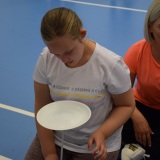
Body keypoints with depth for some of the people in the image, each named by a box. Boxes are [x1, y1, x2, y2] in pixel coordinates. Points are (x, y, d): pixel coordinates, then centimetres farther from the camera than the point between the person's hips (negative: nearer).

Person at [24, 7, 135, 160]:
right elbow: (42, 108, -7)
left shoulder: (111, 64, -21)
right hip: (54, 137, 3)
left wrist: (102, 133, -24)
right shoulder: (45, 59, -15)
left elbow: (126, 106, -8)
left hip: (95, 145, -2)